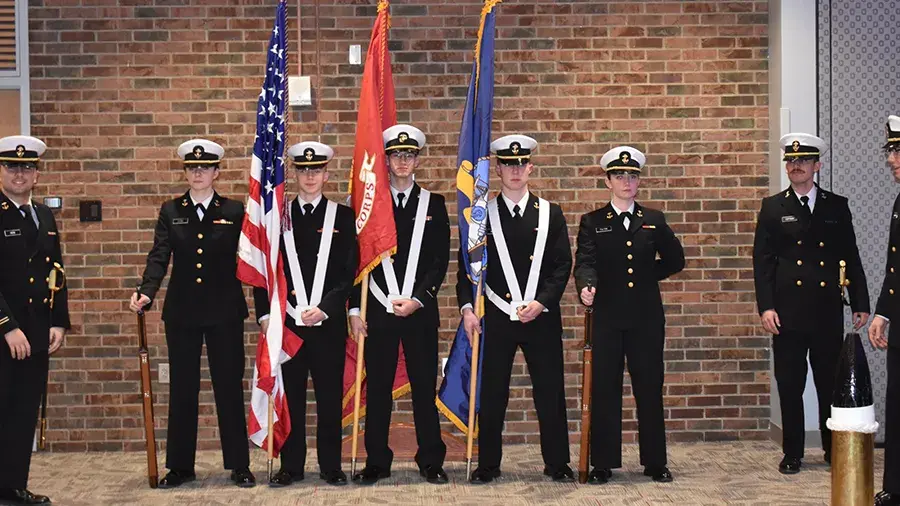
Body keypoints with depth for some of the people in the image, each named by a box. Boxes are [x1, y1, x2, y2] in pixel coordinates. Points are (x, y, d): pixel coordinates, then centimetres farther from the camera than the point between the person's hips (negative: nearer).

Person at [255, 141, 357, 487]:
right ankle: (291, 466, 13)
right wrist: (265, 314, -1)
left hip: (329, 323, -1)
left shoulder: (342, 216, 5)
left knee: (330, 396, 4)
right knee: (290, 396, 4)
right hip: (287, 322, 1)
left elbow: (349, 272, 0)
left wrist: (324, 309, -11)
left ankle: (331, 467, 13)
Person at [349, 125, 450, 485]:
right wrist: (355, 309, -1)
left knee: (424, 387, 4)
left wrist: (417, 299, -10)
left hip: (421, 311, 0)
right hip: (378, 311, 0)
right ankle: (377, 462, 12)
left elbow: (440, 260, 2)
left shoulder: (433, 204, 7)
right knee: (377, 388, 4)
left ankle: (431, 462, 12)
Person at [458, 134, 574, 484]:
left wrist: (541, 302, -9)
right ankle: (488, 465, 12)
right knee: (491, 394, 3)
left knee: (550, 392, 4)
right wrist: (467, 308, -8)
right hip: (496, 318, -1)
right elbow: (467, 266, 3)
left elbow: (562, 265, 3)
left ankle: (557, 463, 14)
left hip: (542, 318, 1)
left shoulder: (550, 214, 7)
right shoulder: (481, 215, 5)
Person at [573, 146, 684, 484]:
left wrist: (647, 275, 7)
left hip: (646, 317, 2)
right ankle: (603, 463, 8)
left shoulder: (654, 221, 11)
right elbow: (585, 263, -10)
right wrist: (586, 287, -29)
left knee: (650, 389, 6)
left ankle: (655, 462, 15)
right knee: (604, 390, 2)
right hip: (607, 317, -1)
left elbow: (675, 261, 17)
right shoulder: (592, 223, 4)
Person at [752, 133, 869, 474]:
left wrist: (861, 304, 5)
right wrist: (765, 307, -9)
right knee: (789, 385, 3)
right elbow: (762, 261, 1)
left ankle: (834, 451, 18)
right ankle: (792, 454, 13)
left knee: (831, 383, 6)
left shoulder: (837, 207, 9)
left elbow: (851, 258, 10)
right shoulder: (773, 208, 5)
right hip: (788, 313, -1)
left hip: (827, 312, 1)